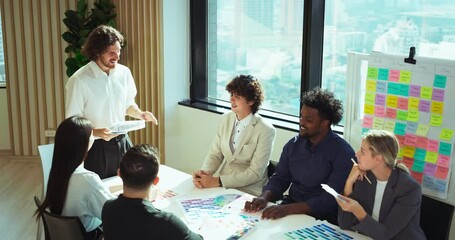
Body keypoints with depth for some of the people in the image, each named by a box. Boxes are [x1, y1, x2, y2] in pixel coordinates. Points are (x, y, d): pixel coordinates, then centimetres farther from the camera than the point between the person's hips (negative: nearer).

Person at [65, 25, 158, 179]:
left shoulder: (124, 73, 0)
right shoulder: (79, 80, -15)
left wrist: (140, 114, -7)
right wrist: (97, 133, -27)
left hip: (122, 142, 4)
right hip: (95, 147, -4)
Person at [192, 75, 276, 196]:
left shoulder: (266, 131, -13)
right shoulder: (225, 119, 5)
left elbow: (255, 173, -15)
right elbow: (215, 154, 8)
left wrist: (218, 181, -21)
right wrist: (204, 172, -13)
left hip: (247, 191, -5)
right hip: (220, 185, 5)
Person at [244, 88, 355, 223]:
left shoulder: (343, 153, -13)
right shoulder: (294, 145, 5)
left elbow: (331, 199, -19)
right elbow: (280, 178, 10)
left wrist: (288, 209, -29)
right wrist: (264, 197, -13)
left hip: (322, 218, -5)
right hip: (291, 205, 6)